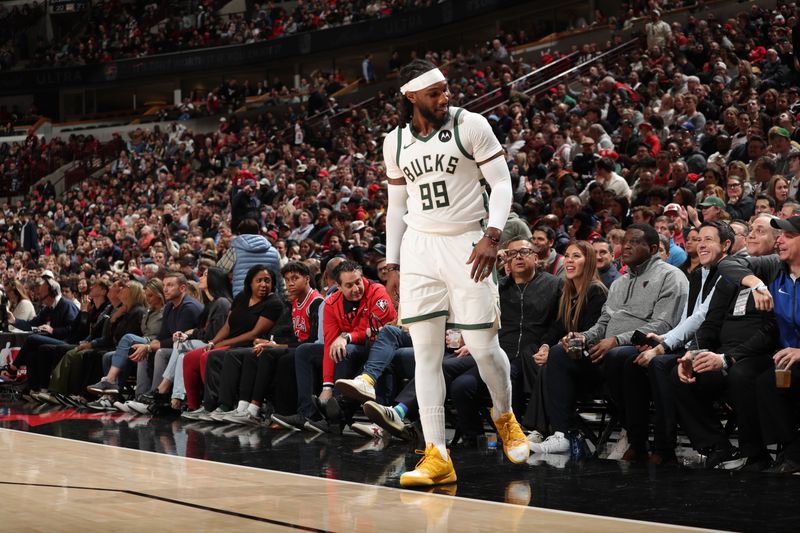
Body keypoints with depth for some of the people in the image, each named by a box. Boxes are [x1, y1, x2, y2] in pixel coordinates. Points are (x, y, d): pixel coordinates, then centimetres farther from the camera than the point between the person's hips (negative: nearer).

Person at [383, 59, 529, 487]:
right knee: (425, 350, -3)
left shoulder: (471, 125, -5)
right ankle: (437, 457, -2)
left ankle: (505, 415, 29)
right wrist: (393, 265, 11)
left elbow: (502, 183, -6)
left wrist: (492, 236, -20)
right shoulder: (395, 141, 7)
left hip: (465, 244, -3)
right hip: (418, 247, 3)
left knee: (482, 346, -3)